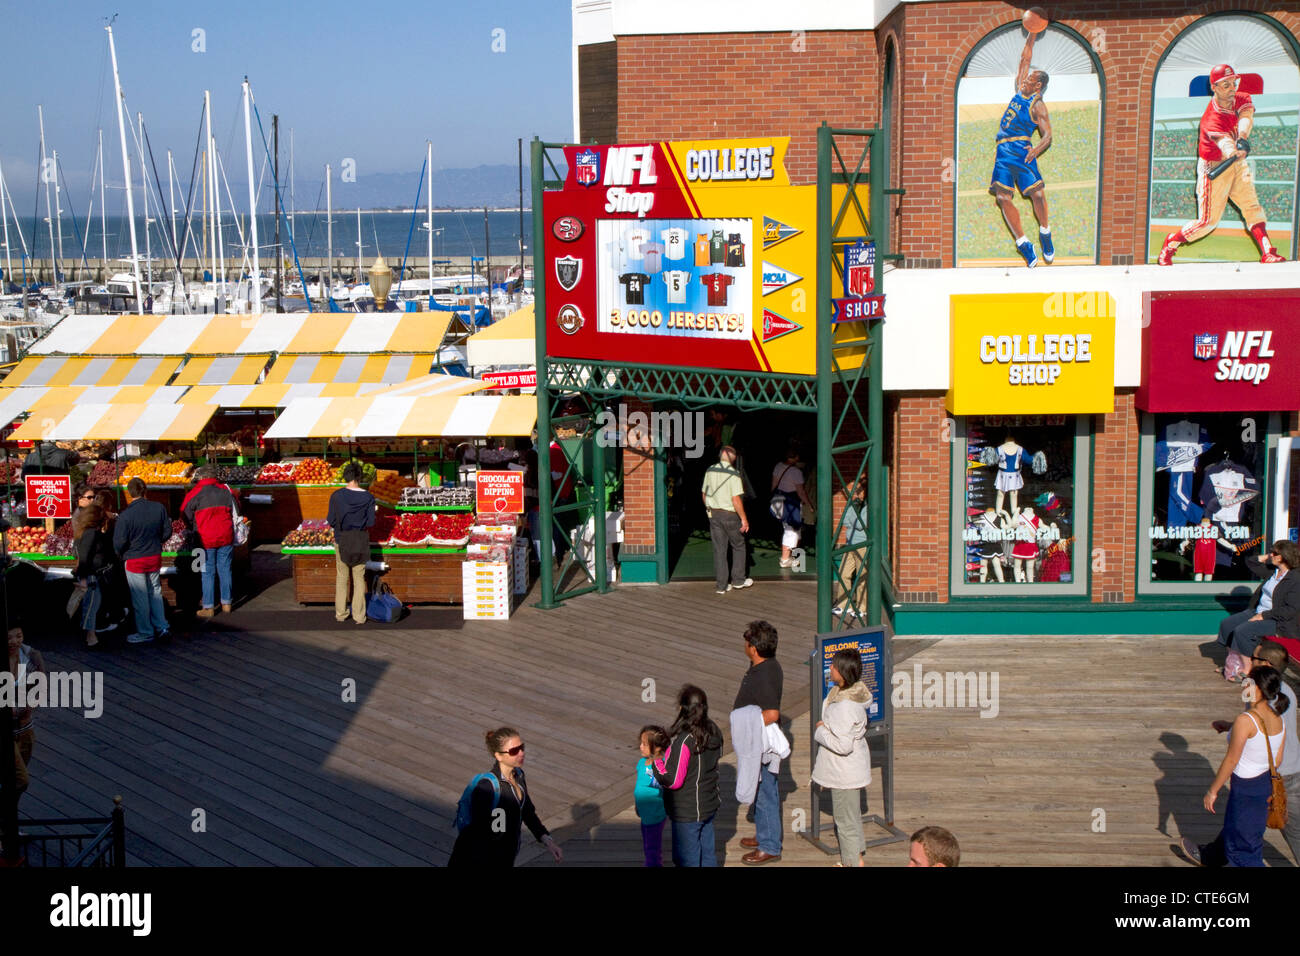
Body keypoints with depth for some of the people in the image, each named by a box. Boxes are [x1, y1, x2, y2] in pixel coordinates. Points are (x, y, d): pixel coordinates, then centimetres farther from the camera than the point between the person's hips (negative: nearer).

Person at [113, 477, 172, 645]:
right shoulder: (159, 508, -8)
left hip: (134, 561, -4)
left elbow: (119, 542, -16)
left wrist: (121, 555, 5)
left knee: (140, 598, 7)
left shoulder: (125, 515, -20)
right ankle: (161, 627, 20)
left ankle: (145, 633, 16)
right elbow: (167, 532, 2)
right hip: (155, 557, 4)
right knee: (155, 592, 19)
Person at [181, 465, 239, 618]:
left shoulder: (195, 494, -6)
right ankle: (226, 604, 17)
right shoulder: (225, 490, 3)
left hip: (206, 539, -3)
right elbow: (234, 511, 13)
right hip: (226, 537, 3)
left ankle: (208, 607, 6)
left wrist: (194, 529, 21)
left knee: (208, 573, 3)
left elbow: (185, 516, 3)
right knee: (225, 570, 10)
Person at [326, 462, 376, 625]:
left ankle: (340, 614, 15)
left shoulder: (337, 496, -9)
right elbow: (371, 522, -7)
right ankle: (359, 615, 9)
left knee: (341, 578, 11)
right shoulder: (368, 497, -8)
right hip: (361, 540, 0)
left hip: (342, 540, 0)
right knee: (359, 578, 8)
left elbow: (331, 521, -7)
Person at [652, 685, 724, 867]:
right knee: (707, 853, 22)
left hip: (687, 812, -8)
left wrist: (656, 762, -9)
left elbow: (672, 781, -26)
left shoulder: (683, 741, -29)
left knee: (687, 858, 8)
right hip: (710, 804, 8)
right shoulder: (713, 731, -5)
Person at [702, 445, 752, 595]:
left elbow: (704, 494, 10)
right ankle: (738, 579, 19)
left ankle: (721, 585, 9)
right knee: (738, 546, 15)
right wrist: (744, 519, -13)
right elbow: (736, 500, -20)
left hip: (713, 514, 5)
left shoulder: (710, 471, 1)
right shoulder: (733, 474, -16)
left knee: (719, 549, 7)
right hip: (730, 515, -5)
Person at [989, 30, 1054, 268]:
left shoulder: (1038, 106, 0)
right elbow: (1025, 57, 28)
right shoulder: (1020, 90, 18)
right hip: (1003, 151, 6)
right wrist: (1031, 35, 23)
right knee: (1002, 197, -9)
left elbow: (1048, 136, -8)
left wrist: (1037, 150, -27)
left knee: (1037, 193, -15)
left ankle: (1045, 234, 8)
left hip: (1022, 149, -6)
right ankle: (1024, 245, -5)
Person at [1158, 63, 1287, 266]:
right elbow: (1224, 143, -43)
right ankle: (1170, 243, 16)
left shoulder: (1243, 99, -4)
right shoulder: (1212, 119, -25)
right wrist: (1233, 152, -66)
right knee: (1208, 221, -3)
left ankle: (1267, 253, -9)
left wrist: (1242, 139, -46)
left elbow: (1246, 117, -26)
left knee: (1252, 207, -6)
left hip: (1238, 165, 6)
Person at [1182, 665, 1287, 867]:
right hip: (1267, 784, 8)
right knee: (1233, 829, 31)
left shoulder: (1245, 721, -26)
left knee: (1243, 847, 9)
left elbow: (1231, 761, -20)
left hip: (1246, 788, -8)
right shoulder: (1278, 720, -4)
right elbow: (1278, 759, 6)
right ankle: (1209, 857, 55)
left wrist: (1212, 791, -8)